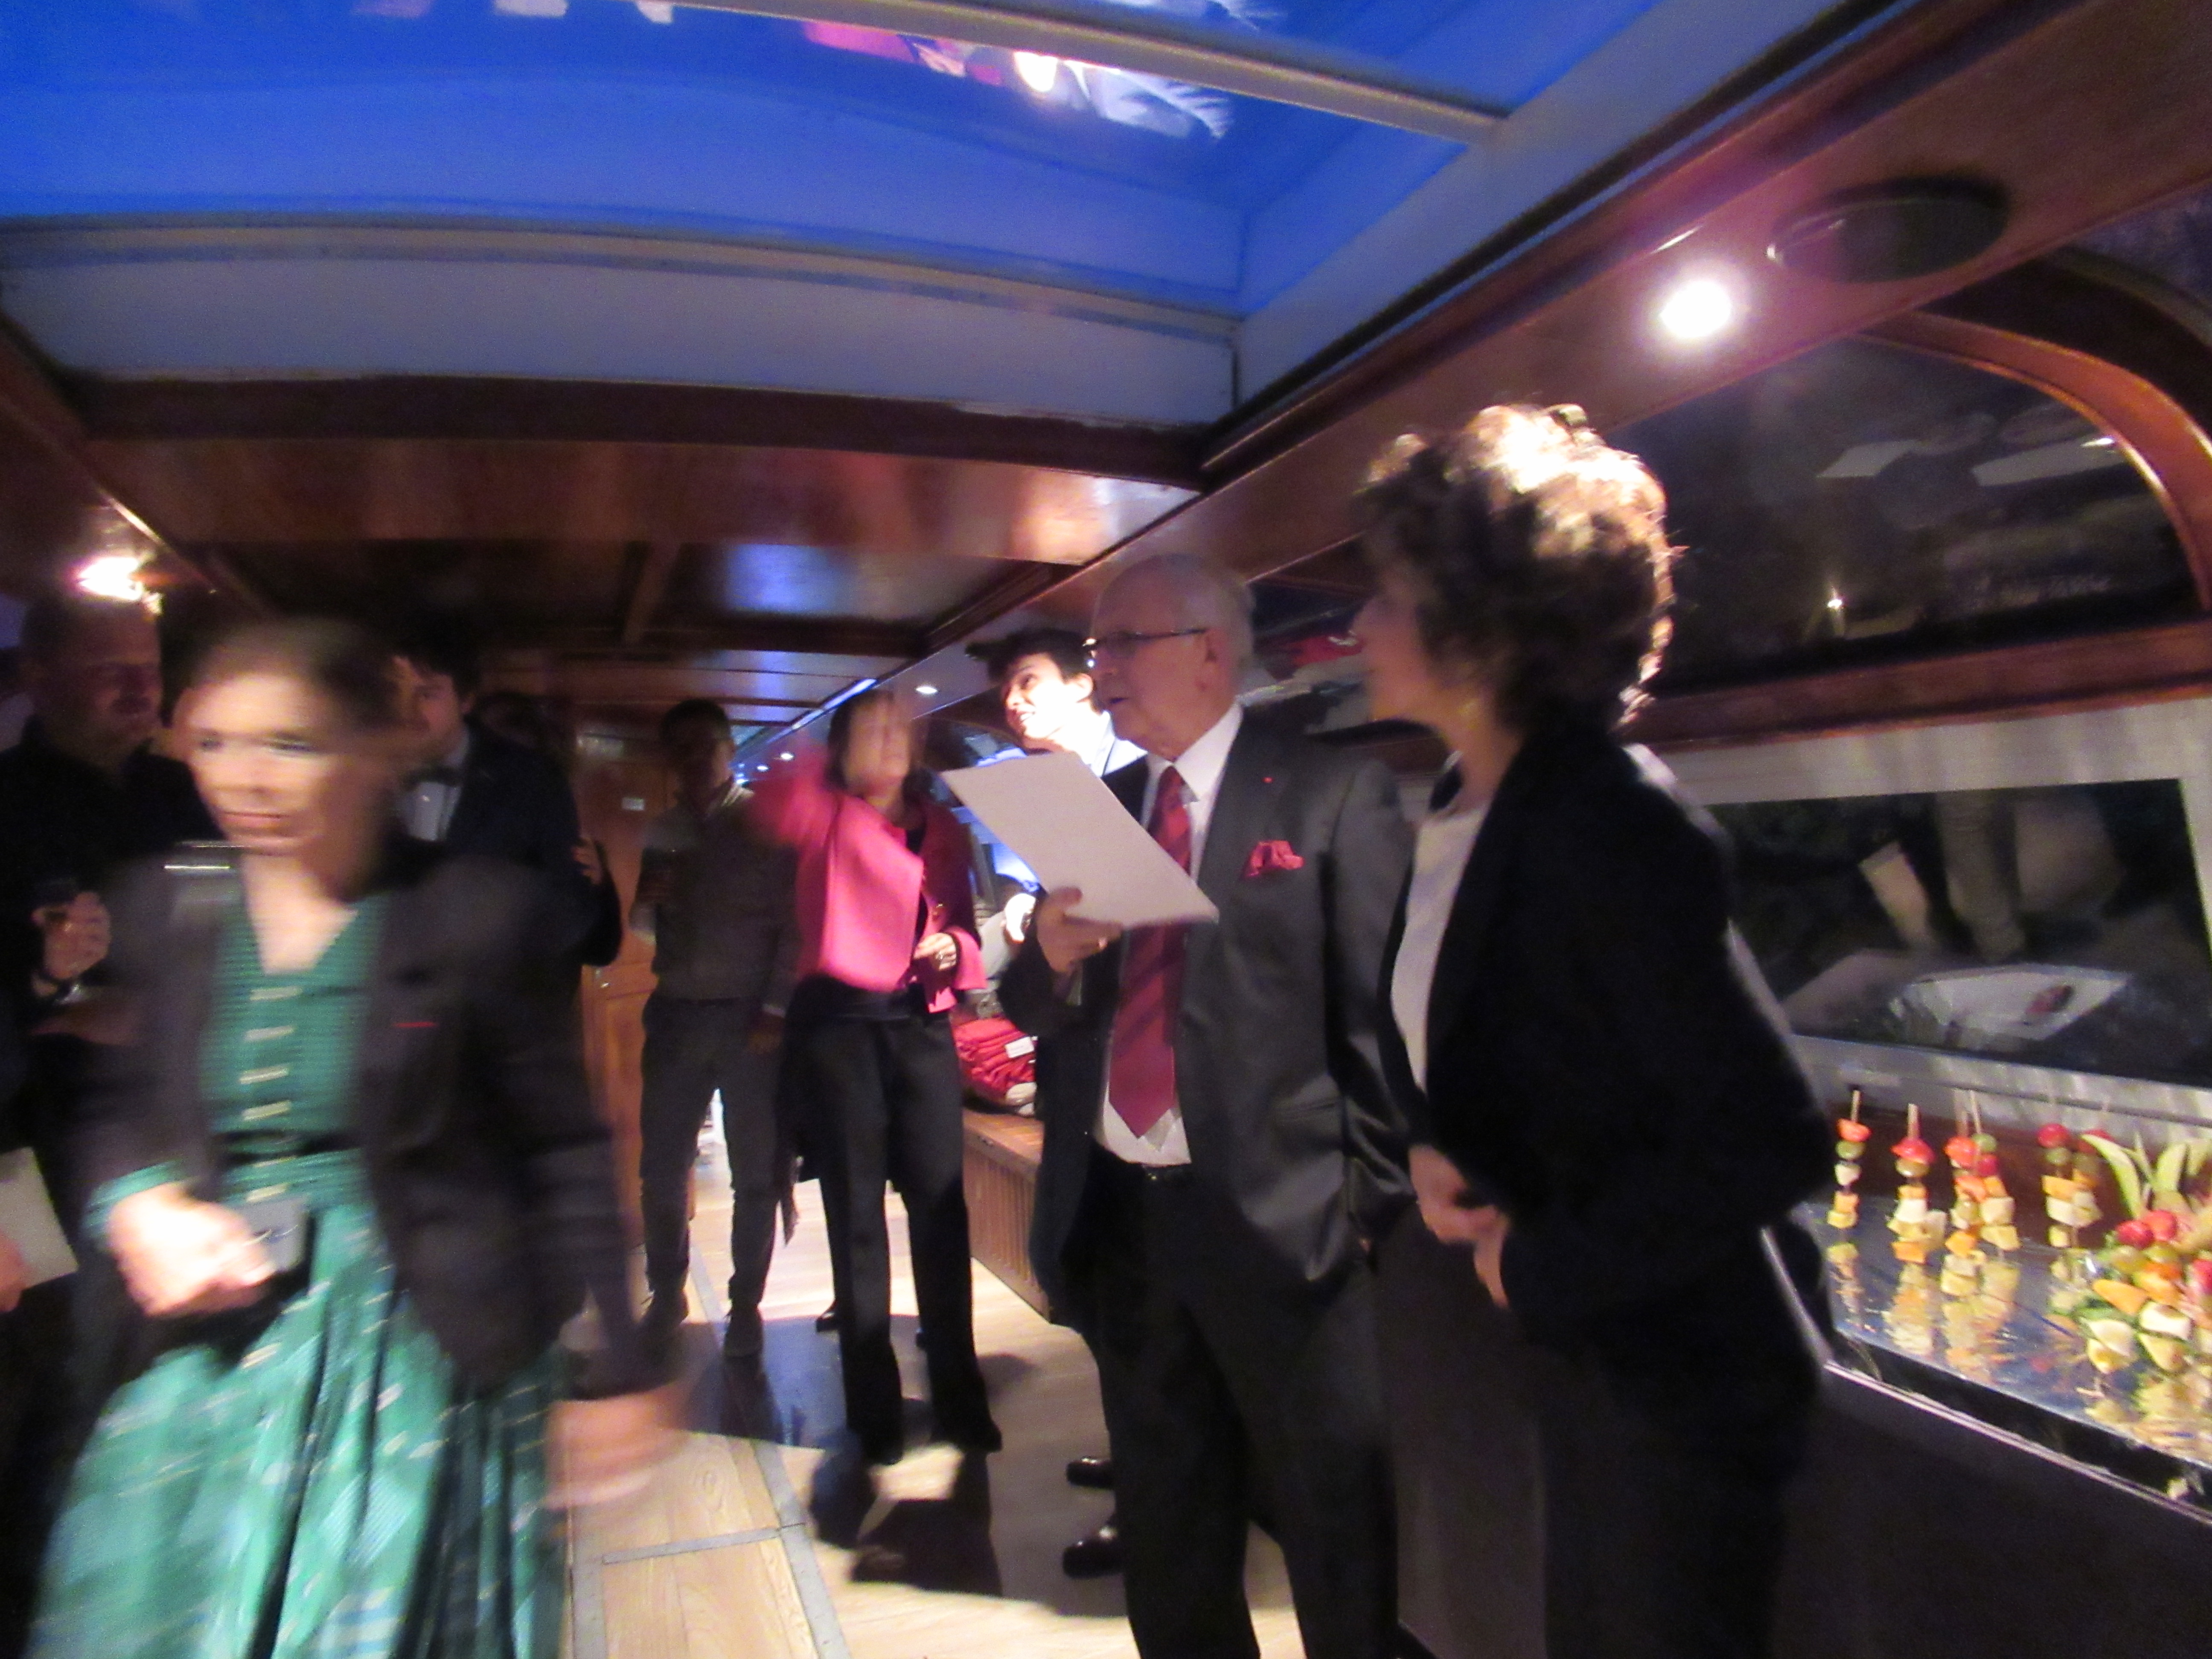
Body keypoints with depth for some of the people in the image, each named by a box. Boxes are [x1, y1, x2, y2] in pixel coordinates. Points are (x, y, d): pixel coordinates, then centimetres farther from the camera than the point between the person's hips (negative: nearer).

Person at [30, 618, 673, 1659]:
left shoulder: (479, 914, -13)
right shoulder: (166, 907, 0)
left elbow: (564, 1151, -9)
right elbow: (124, 1105, 14)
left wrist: (611, 1372, -6)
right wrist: (135, 1199, -9)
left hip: (416, 1354, -4)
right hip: (206, 1353, 4)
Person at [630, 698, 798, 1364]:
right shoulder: (663, 832, 11)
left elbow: (794, 923, -8)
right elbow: (646, 928, 15)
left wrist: (776, 1010, -14)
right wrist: (648, 900, -7)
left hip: (750, 1016, -4)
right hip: (675, 1014, 4)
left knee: (754, 1173, 5)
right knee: (661, 1165, 9)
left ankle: (745, 1305, 19)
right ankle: (666, 1295, 28)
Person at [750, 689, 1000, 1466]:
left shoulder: (944, 831, 14)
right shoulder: (830, 816, 4)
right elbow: (775, 803, -18)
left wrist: (954, 949, -3)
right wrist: (846, 770, -28)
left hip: (922, 1024, 3)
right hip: (839, 1022, -2)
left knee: (941, 1206, 0)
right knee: (855, 1213, 5)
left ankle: (959, 1395, 13)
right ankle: (874, 1404, 16)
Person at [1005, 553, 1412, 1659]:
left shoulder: (1333, 794, -5)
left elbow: (1381, 1016, -8)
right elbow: (1035, 1011, 11)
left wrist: (1374, 1206, -10)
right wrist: (1052, 958, -11)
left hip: (1277, 1217, -5)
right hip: (1113, 1217, 5)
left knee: (1340, 1539, 12)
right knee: (1167, 1538, 22)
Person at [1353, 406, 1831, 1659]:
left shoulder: (1609, 825, -27)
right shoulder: (1458, 808, 0)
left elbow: (1770, 1136, -30)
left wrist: (1546, 1263, -20)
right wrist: (1432, 1152, -5)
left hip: (1680, 1363, -8)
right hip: (1574, 1346, 8)